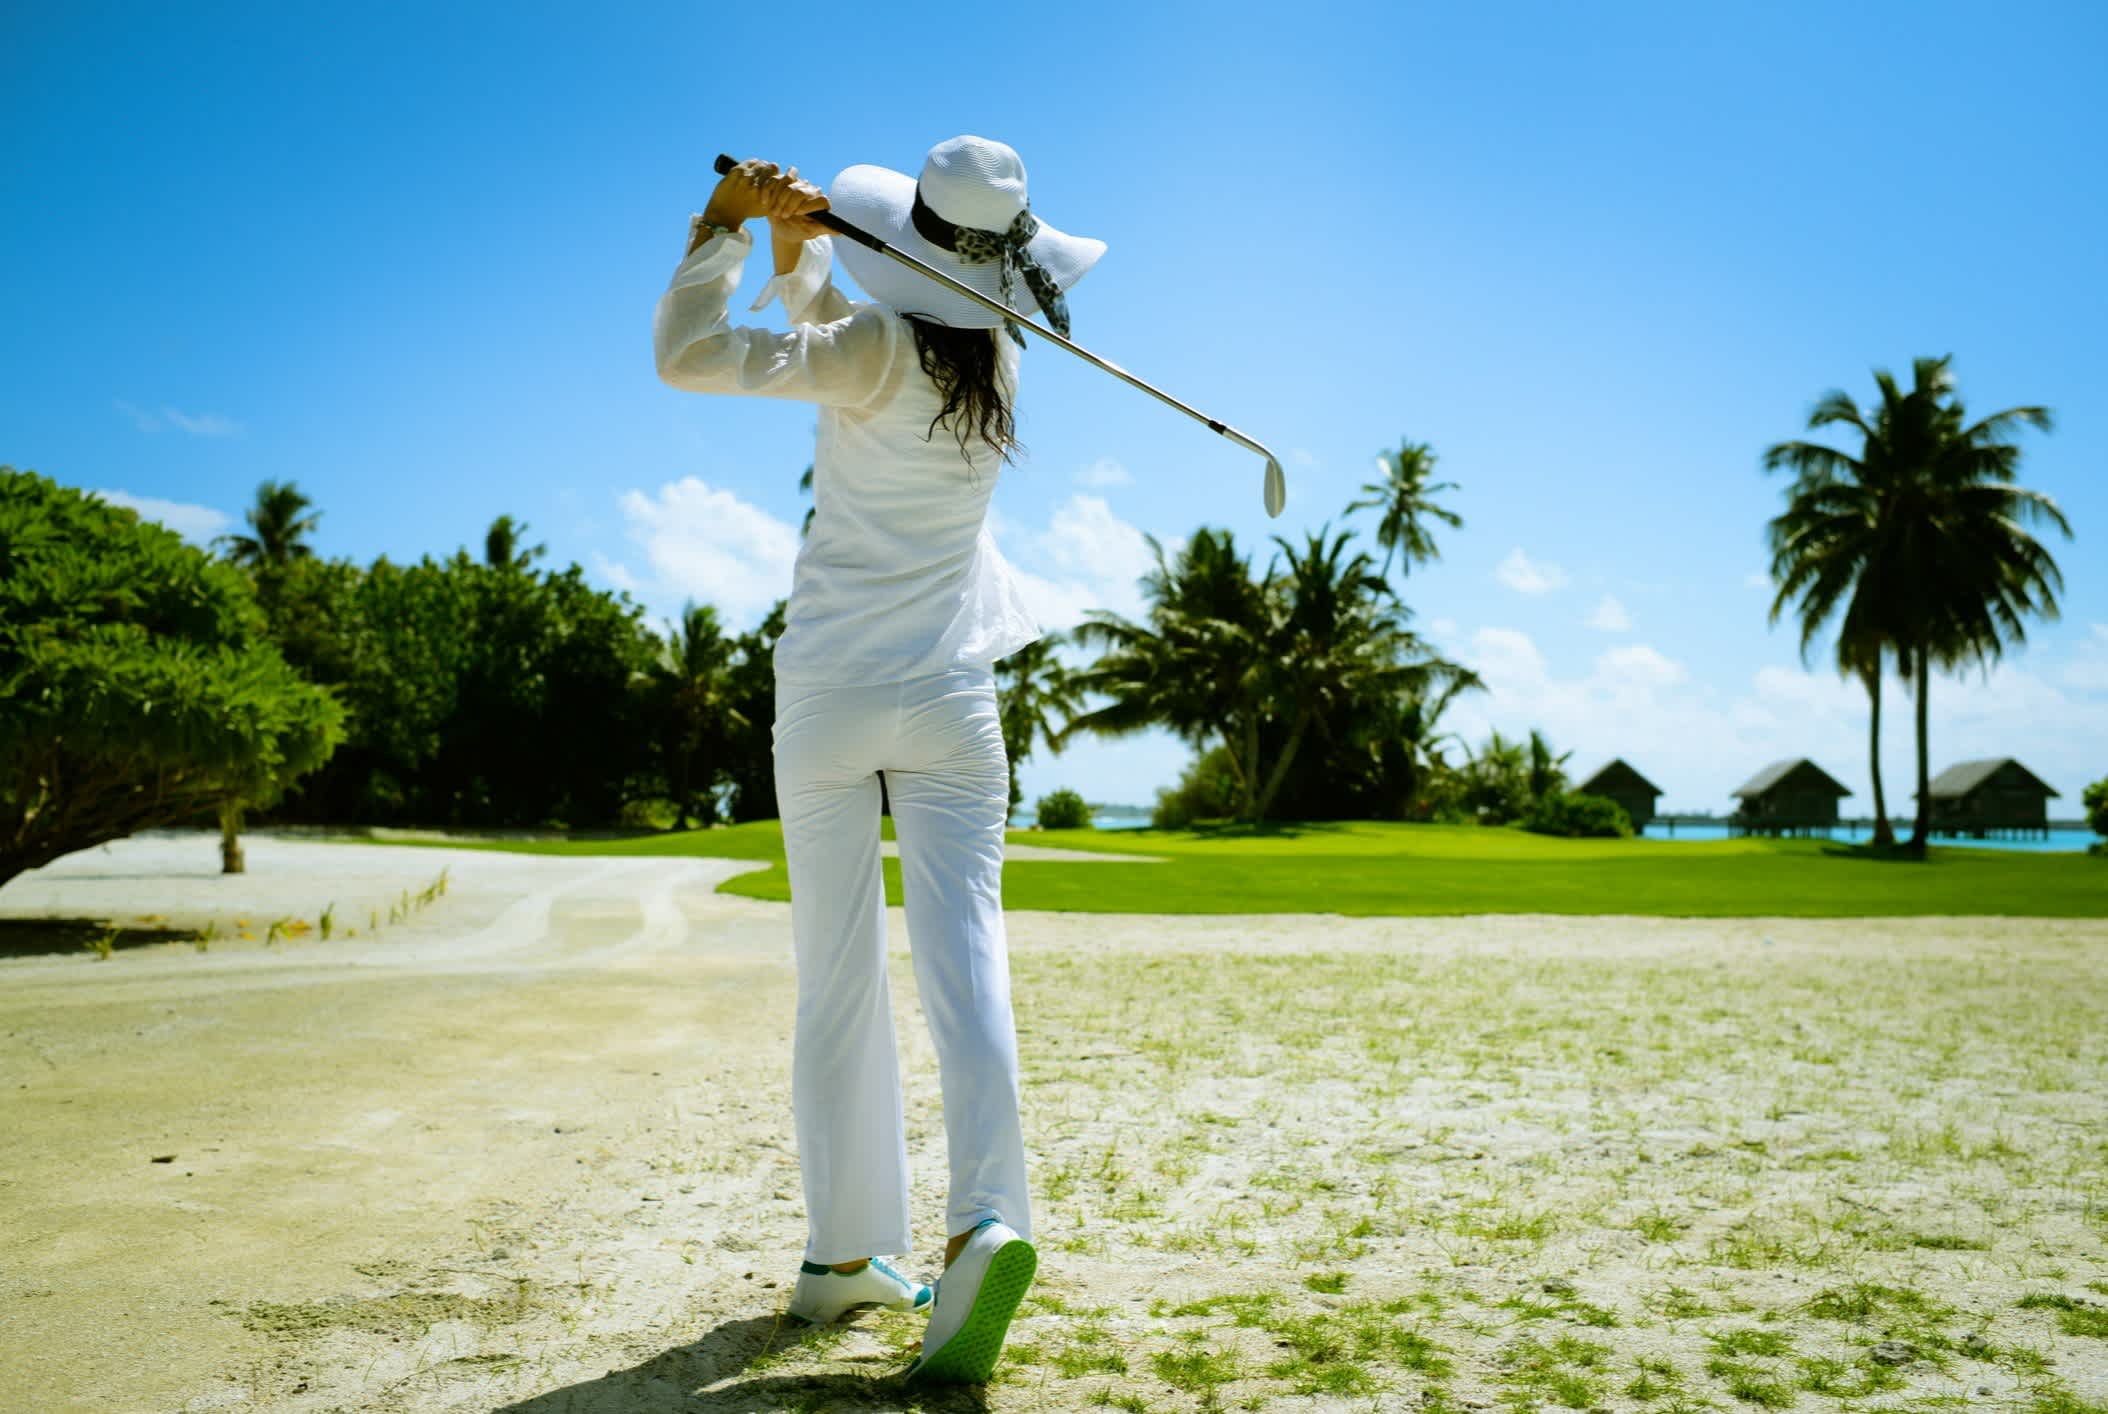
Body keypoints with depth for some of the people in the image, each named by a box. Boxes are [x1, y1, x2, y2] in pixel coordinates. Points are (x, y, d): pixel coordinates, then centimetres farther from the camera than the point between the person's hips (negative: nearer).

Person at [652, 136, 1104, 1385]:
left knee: (837, 977, 4)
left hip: (829, 695, -3)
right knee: (963, 951, -4)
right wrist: (796, 242, 7)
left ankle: (843, 1257, 11)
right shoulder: (993, 353, 7)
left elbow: (687, 354, -10)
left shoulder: (880, 353, -10)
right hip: (951, 698, 3)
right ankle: (986, 1217, -20)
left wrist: (727, 225, -2)